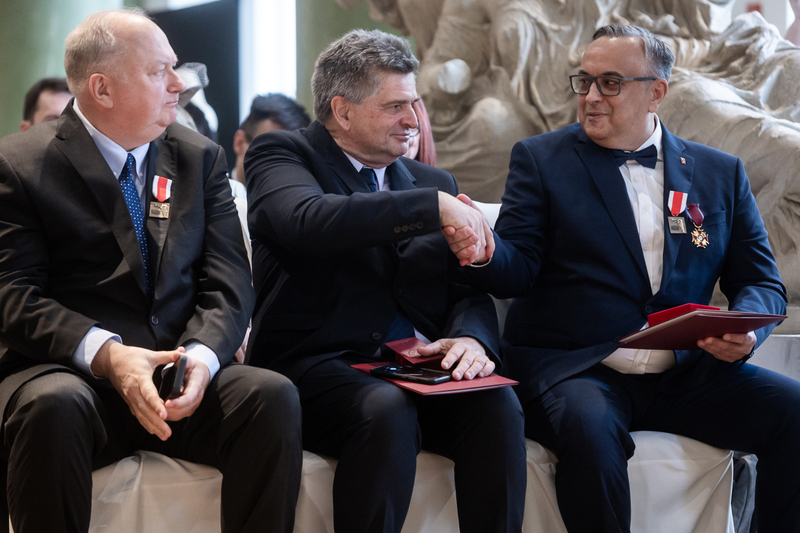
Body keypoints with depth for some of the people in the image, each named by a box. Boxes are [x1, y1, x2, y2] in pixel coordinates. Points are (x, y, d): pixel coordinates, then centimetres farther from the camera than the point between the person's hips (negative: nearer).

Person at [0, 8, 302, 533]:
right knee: (53, 406, -37)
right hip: (70, 372, -3)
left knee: (273, 396, -26)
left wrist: (203, 353, -16)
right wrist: (105, 353, -23)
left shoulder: (201, 158, 15)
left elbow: (228, 280, 7)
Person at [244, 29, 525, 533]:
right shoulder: (281, 154, 4)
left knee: (498, 406, -25)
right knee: (387, 411, -35)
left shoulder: (435, 181, 21)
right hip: (319, 365, -4)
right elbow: (308, 222, -20)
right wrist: (435, 207, -21)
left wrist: (471, 337, -12)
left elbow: (468, 291, 13)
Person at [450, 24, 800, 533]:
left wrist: (745, 330, -9)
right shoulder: (541, 159, 7)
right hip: (571, 370, -3)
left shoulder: (720, 173, 13)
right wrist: (483, 253, -25)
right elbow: (519, 270, -1)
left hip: (686, 374, 3)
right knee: (589, 428, -35)